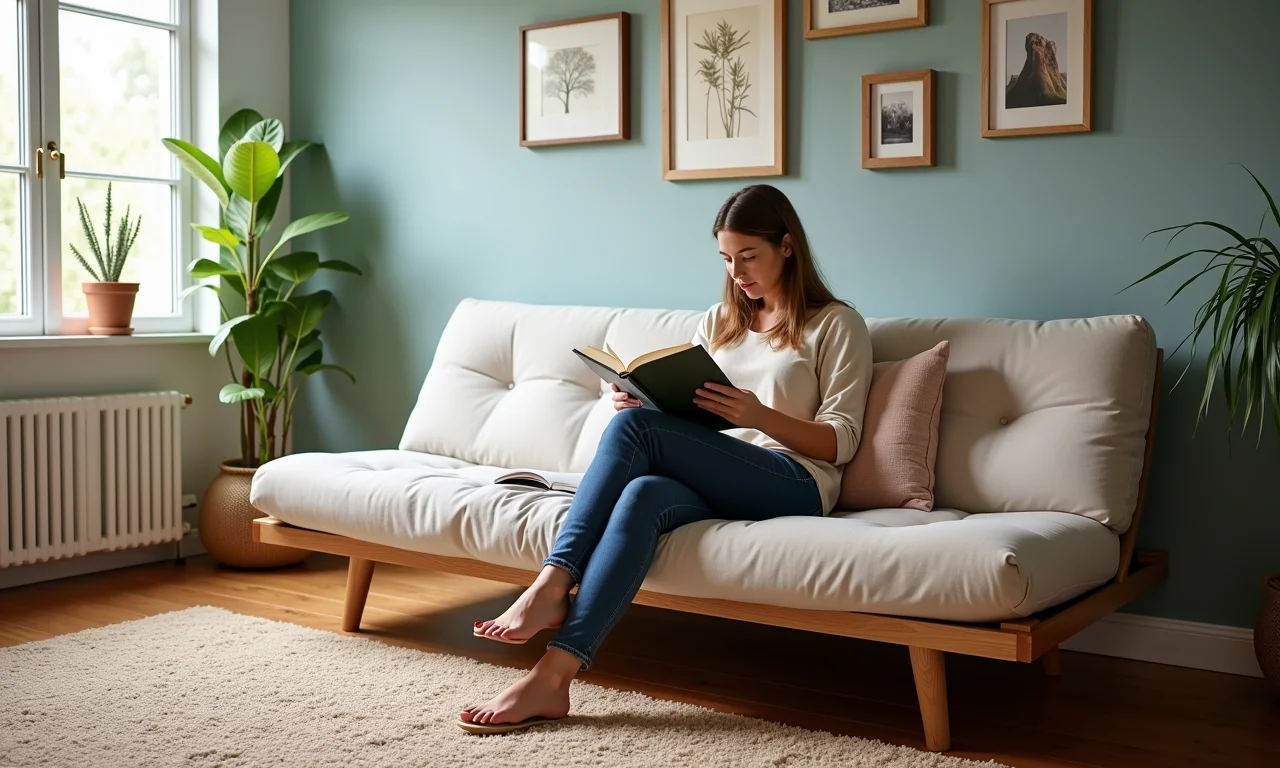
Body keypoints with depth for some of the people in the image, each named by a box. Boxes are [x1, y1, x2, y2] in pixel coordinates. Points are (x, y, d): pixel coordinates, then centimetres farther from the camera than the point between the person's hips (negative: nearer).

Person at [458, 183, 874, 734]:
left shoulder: (836, 324, 6)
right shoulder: (718, 321, 23)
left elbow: (841, 442, -2)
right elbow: (687, 417, 20)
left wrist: (761, 415, -20)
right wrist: (645, 401, -4)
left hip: (793, 484, -5)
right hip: (716, 481, 5)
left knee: (634, 426, -28)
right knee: (643, 494, -34)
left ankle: (552, 587, -33)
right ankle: (553, 674, -43)